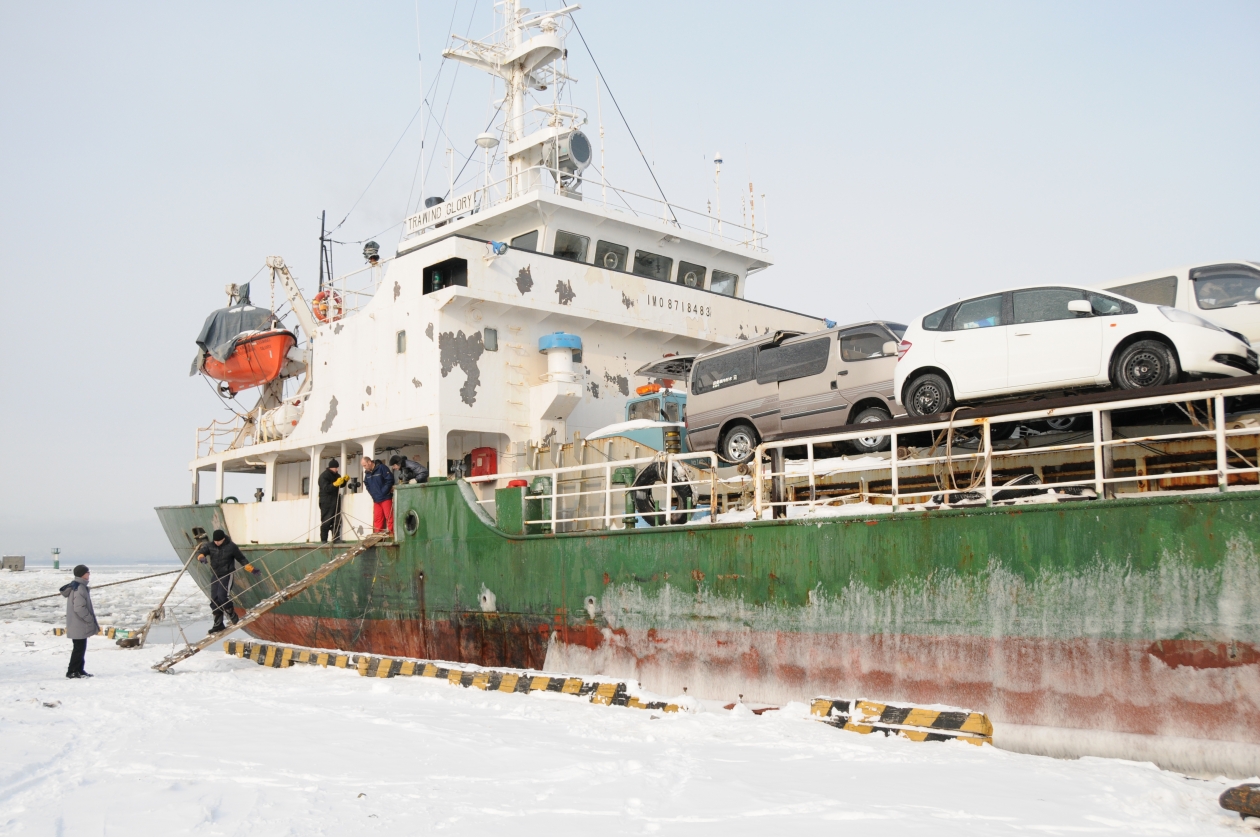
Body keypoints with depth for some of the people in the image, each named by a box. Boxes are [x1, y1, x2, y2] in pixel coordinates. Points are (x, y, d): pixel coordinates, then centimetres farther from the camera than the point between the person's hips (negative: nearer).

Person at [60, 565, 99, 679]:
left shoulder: (75, 587, 14)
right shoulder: (79, 589, -20)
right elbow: (80, 608, -25)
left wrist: (91, 619, 19)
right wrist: (91, 619, -16)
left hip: (77, 625, 10)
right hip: (79, 626, -10)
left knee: (80, 648, 16)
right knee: (79, 648, -4)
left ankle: (79, 670, 22)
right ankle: (72, 672, 1)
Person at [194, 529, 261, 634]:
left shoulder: (231, 547, -8)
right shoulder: (210, 546, 0)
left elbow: (242, 559, 2)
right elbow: (200, 552, -11)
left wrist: (252, 569, -1)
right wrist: (201, 557, -36)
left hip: (227, 575, -5)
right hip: (215, 576, 5)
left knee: (222, 595, -22)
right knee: (214, 600, 2)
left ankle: (233, 617, -2)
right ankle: (218, 625, 11)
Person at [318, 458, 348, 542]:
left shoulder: (336, 475, 13)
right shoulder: (323, 476, -11)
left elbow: (341, 485, 22)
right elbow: (326, 488, -23)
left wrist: (344, 480, 2)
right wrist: (335, 484, -33)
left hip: (336, 502, 8)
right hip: (326, 503, -8)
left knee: (337, 521, 5)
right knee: (326, 522, -7)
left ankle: (336, 539, 7)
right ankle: (323, 540, -3)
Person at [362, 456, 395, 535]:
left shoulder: (381, 468, -12)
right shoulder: (367, 473, 10)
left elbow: (390, 479, -16)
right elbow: (366, 484, 22)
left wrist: (383, 492, -14)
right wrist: (372, 494, 7)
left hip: (385, 498, -7)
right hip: (376, 500, 7)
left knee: (389, 517, -5)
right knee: (377, 518, 8)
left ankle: (392, 534, -2)